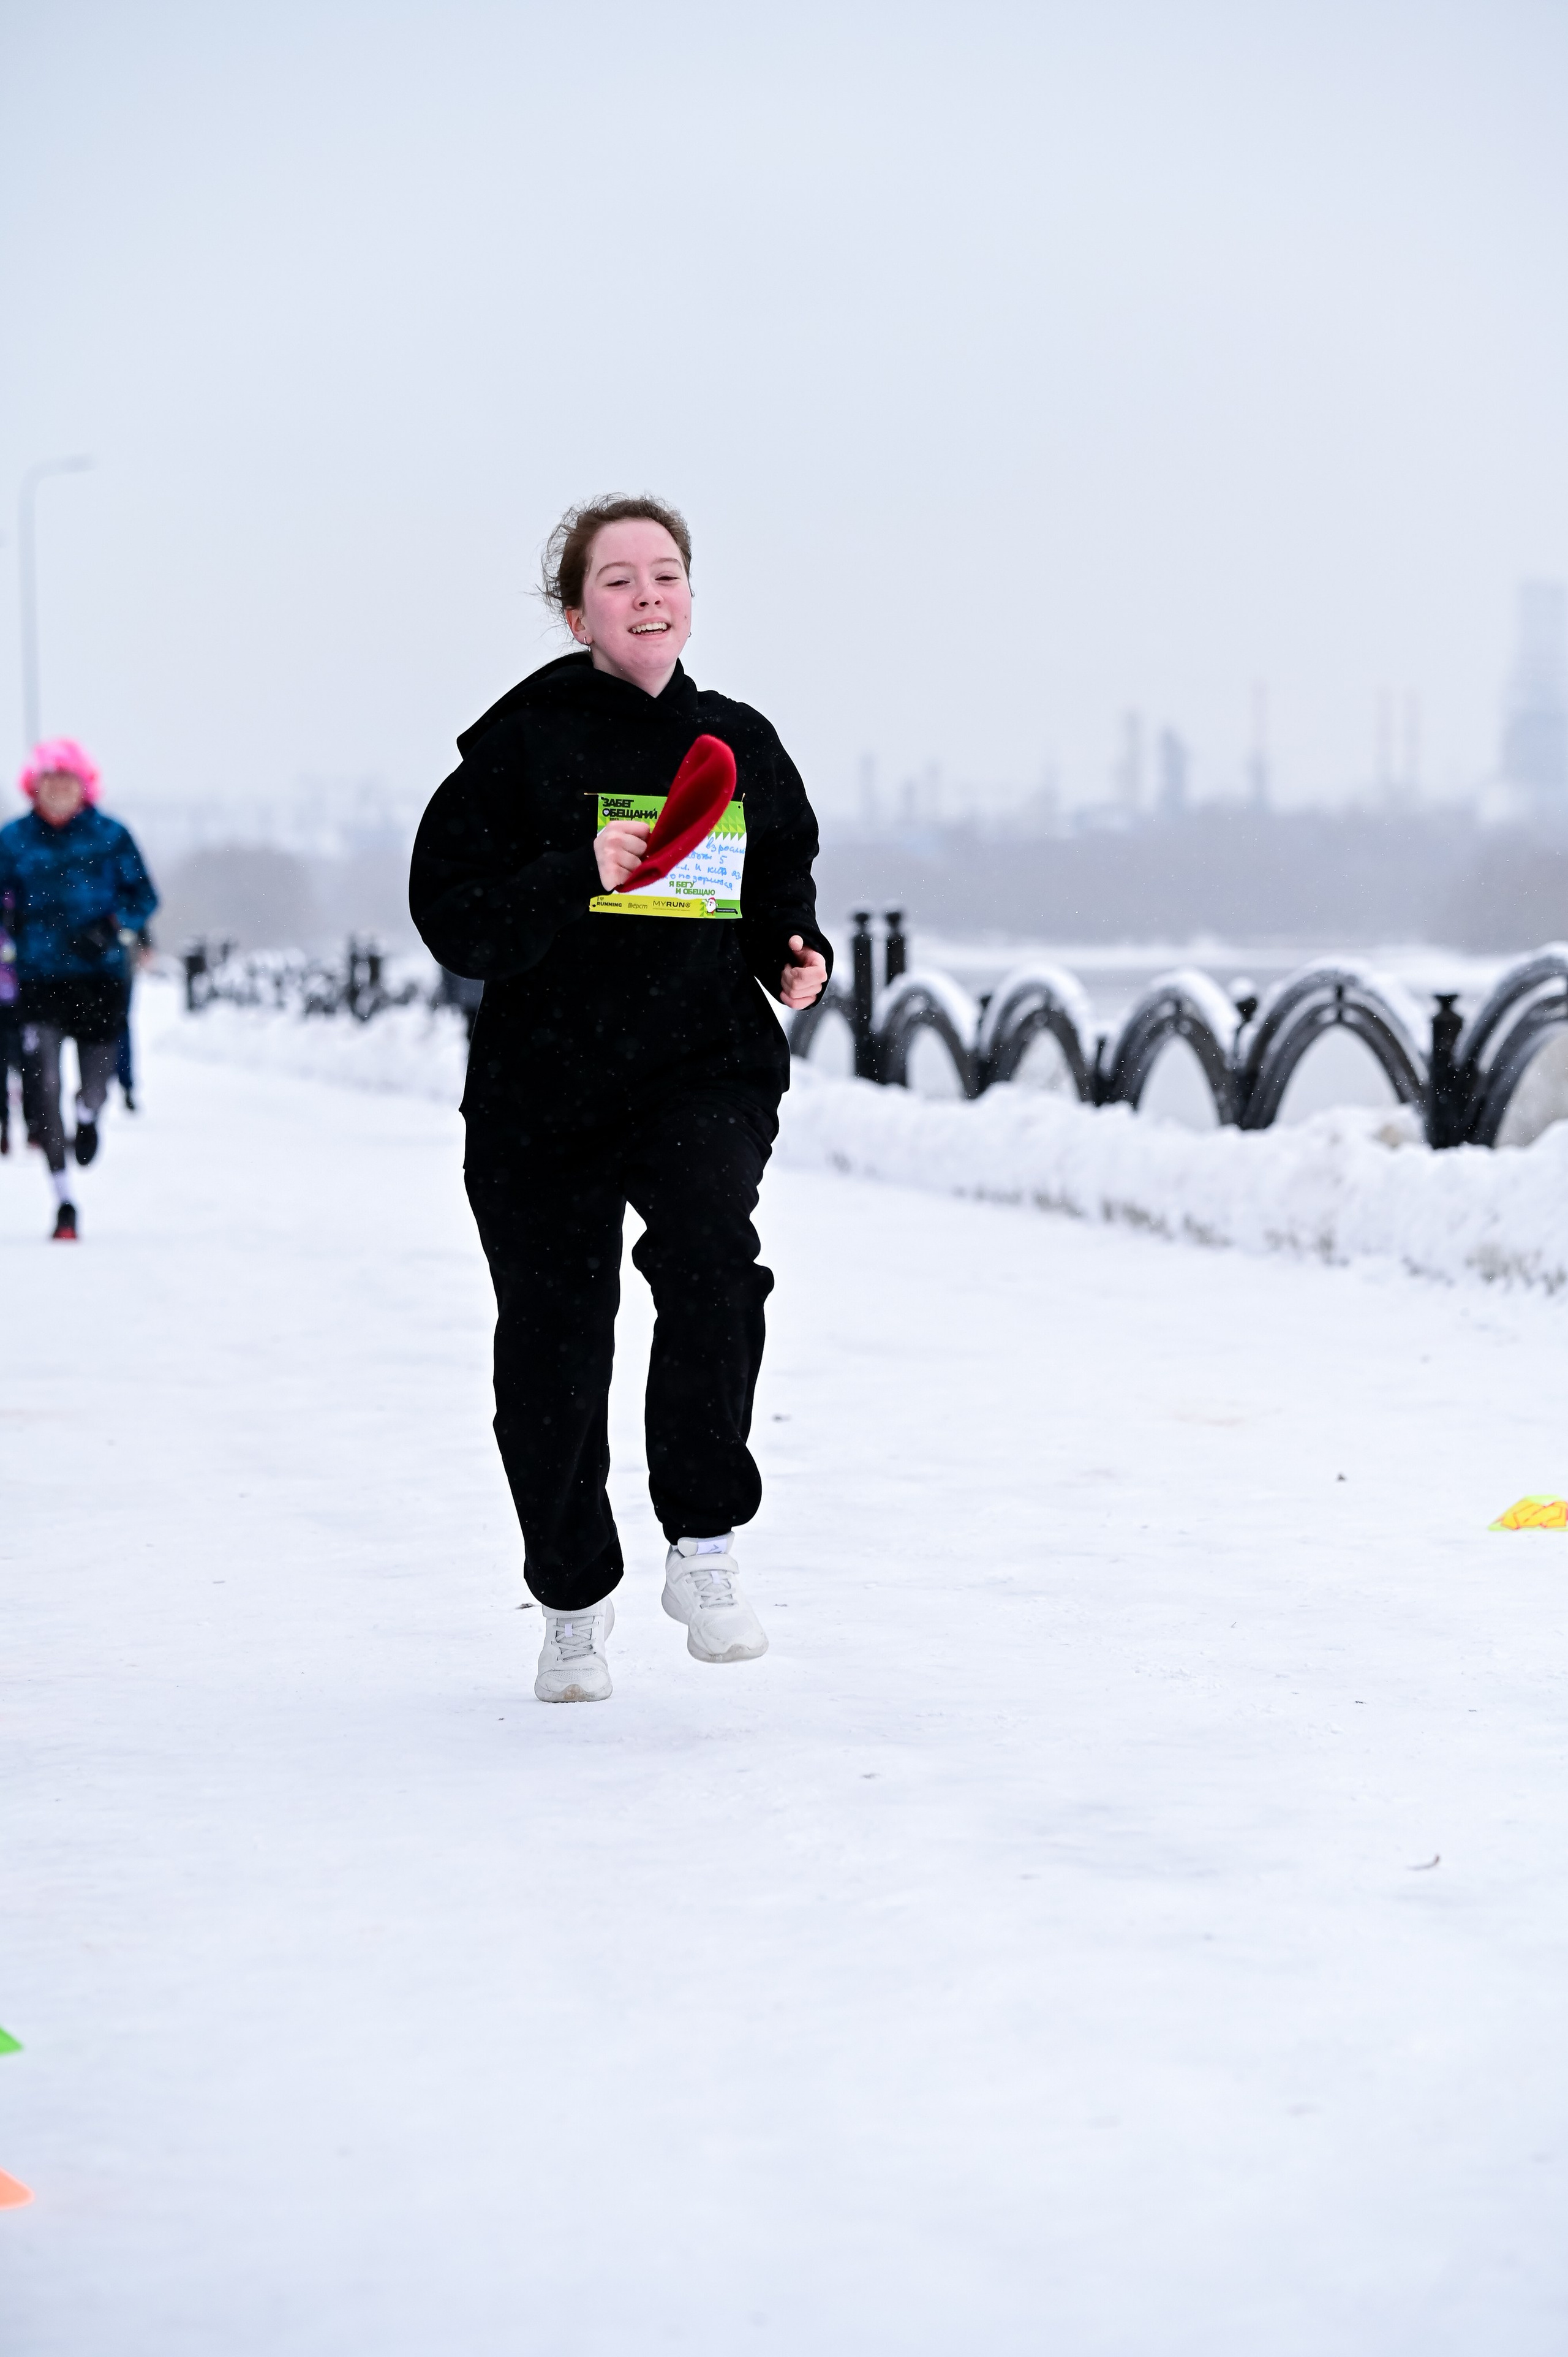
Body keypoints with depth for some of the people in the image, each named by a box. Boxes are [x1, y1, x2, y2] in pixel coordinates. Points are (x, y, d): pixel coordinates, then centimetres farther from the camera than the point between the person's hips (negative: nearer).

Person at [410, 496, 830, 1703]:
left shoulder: (741, 744, 8)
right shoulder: (525, 740, -4)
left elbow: (782, 893, 23)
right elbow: (454, 915, -9)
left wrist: (796, 956, 3)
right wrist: (577, 874, -23)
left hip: (708, 1070, 1)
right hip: (542, 1083, -1)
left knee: (710, 1253, -28)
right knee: (552, 1350, 6)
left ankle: (705, 1546, -16)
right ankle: (575, 1602, 27)